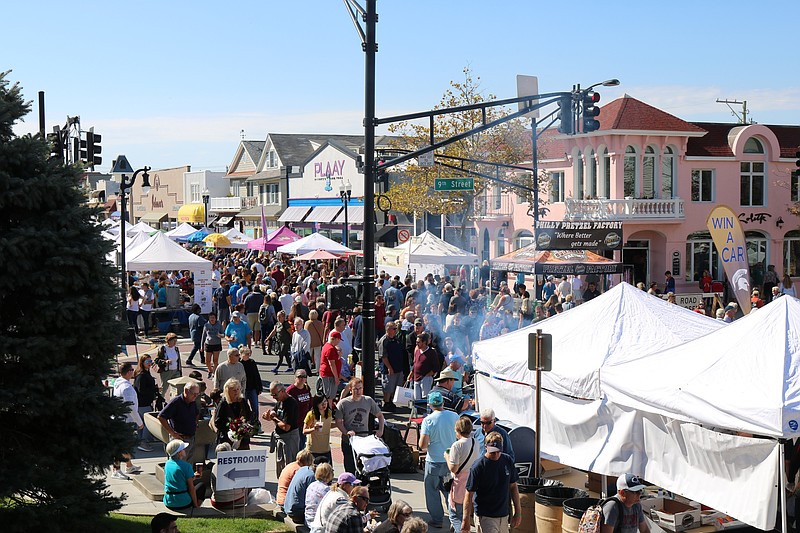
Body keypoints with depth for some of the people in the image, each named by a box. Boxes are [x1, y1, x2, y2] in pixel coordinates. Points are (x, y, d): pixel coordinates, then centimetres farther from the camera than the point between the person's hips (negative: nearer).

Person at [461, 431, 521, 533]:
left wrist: (518, 512, 12)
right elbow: (469, 495, -10)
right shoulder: (478, 467, -13)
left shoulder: (508, 461, 2)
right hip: (486, 516, -6)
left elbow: (513, 486, 12)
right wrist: (466, 520, -13)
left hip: (504, 515, 6)